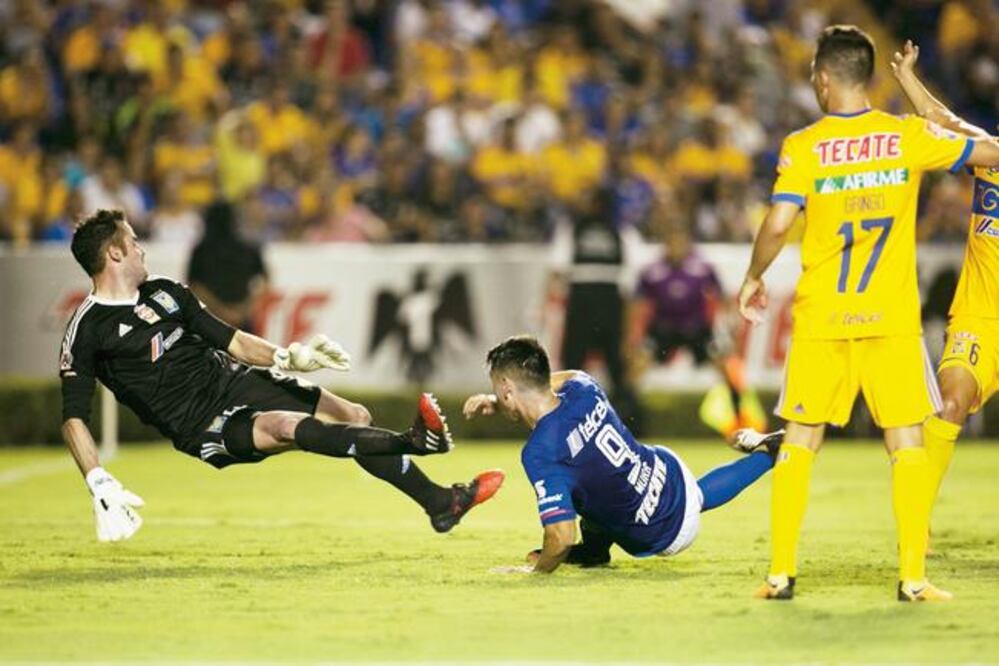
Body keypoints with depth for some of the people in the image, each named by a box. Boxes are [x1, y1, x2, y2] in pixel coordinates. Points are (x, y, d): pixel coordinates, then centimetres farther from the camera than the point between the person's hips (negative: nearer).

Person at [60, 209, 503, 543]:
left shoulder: (163, 291, 12)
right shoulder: (88, 330, -9)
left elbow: (230, 340, 17)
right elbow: (73, 418, -12)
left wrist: (290, 357, 2)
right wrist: (100, 485, -24)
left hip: (234, 379, 8)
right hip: (203, 424, -8)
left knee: (355, 417, -2)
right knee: (285, 426, -33)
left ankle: (439, 502, 3)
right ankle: (416, 441, -43)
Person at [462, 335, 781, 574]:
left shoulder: (540, 453, -33)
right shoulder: (582, 388, -13)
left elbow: (562, 538, -35)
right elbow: (554, 382, 16)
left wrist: (537, 569, -15)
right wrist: (498, 402, 8)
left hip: (665, 535, -5)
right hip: (668, 471, 6)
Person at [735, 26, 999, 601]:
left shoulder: (803, 147, -6)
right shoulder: (909, 137, -2)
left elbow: (777, 225, -15)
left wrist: (754, 279, 2)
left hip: (820, 318, 0)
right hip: (892, 317, 0)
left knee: (800, 442, 9)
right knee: (908, 442, 5)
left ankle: (782, 573, 7)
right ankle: (914, 578, -1)